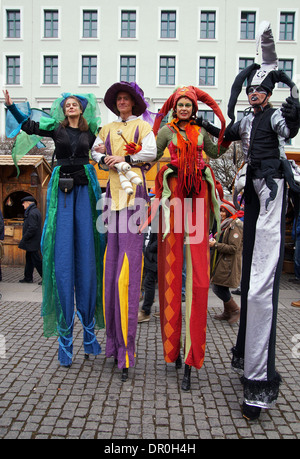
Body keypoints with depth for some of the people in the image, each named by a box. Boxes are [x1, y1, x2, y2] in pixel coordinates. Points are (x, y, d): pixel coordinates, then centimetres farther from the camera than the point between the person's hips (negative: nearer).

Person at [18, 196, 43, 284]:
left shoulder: (32, 213, -17)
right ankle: (28, 278, 22)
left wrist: (24, 239, -17)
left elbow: (32, 228, -26)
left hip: (32, 242, -10)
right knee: (29, 260, 15)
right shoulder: (36, 211, 15)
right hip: (32, 243, 10)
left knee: (37, 261, -5)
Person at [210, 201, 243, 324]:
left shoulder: (234, 227, -15)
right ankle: (227, 312, 27)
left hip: (228, 264, -10)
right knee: (222, 288, 14)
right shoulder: (225, 225, 16)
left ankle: (235, 310, 6)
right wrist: (213, 242, 11)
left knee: (218, 288, -9)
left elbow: (233, 248, -22)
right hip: (222, 262, 10)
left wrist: (216, 245, -20)